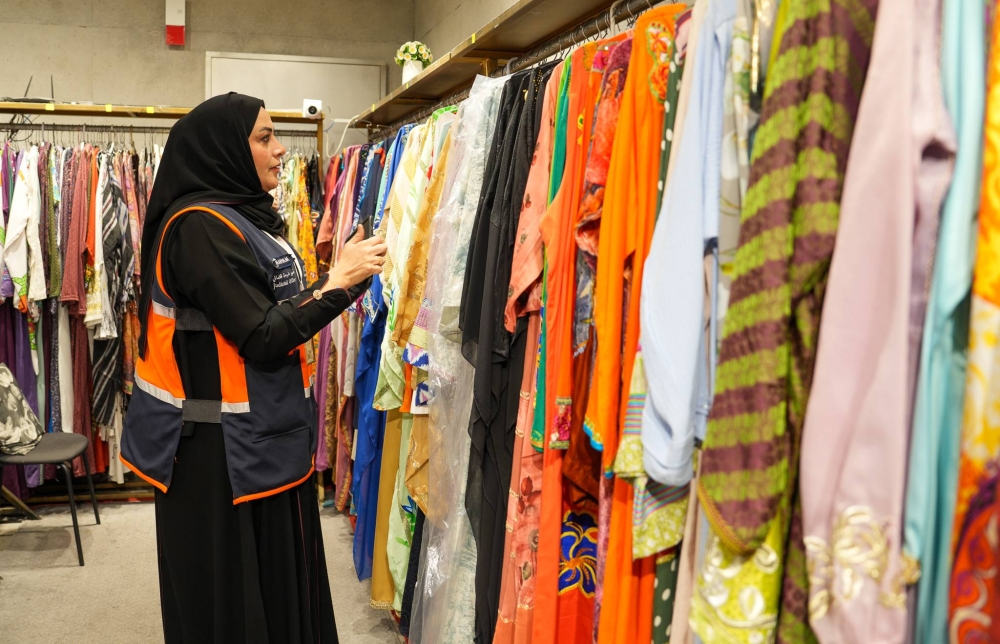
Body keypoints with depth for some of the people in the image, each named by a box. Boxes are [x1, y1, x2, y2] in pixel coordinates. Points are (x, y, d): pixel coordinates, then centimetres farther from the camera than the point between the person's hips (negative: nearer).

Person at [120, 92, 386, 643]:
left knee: (276, 570, 19)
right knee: (235, 583, 6)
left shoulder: (239, 216, 10)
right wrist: (338, 284, -15)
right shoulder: (199, 226, -19)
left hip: (263, 435, 9)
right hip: (223, 449, -9)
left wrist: (340, 274, 4)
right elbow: (262, 337, -22)